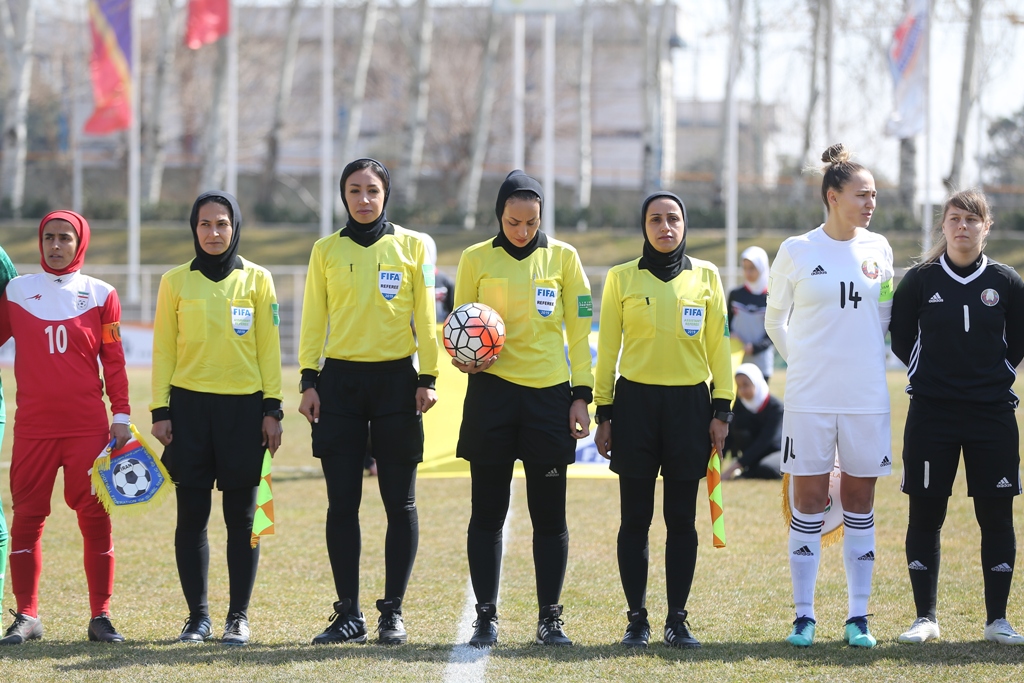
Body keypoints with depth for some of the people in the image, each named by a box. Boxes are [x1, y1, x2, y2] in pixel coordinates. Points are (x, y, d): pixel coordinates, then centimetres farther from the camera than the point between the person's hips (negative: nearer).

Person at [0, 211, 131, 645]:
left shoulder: (100, 295, 6)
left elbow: (114, 361, 6)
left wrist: (121, 416, 2)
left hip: (88, 426, -1)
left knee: (95, 516, -3)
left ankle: (100, 616, 4)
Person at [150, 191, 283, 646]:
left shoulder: (257, 280, 5)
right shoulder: (176, 282, 5)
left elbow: (269, 347, 5)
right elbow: (164, 349, 5)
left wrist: (272, 409, -1)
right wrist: (160, 411, -1)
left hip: (244, 407, 0)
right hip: (190, 406, 0)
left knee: (241, 516, 1)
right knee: (192, 515, 0)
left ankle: (238, 617, 7)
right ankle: (197, 616, 7)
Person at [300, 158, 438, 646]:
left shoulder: (412, 247, 5)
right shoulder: (326, 251, 8)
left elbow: (425, 316, 4)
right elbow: (313, 318, 8)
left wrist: (428, 377, -3)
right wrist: (308, 380, 0)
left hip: (396, 379, -1)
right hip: (340, 381, 1)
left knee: (399, 503, -1)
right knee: (342, 503, -1)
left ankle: (392, 613, 5)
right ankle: (348, 615, 5)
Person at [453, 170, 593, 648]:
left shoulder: (562, 257, 6)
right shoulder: (476, 260, 4)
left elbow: (578, 330, 7)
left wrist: (582, 394, 1)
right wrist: (464, 357, -12)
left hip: (549, 393, 0)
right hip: (492, 393, 0)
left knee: (549, 514, 2)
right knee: (488, 511, 1)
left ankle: (550, 619, 8)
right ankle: (486, 617, 7)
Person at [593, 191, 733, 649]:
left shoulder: (706, 277, 7)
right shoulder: (622, 278, 5)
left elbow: (718, 346, 8)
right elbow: (607, 348, 6)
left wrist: (722, 410, 2)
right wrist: (603, 413, 2)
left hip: (690, 404, 1)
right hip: (636, 402, -1)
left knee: (682, 519, 1)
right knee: (636, 517, 0)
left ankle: (678, 620, 7)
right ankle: (636, 619, 5)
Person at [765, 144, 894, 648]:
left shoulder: (878, 249, 6)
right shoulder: (797, 251, -1)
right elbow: (774, 319, 11)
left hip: (867, 398, 2)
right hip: (809, 398, -2)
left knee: (860, 506, 5)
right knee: (808, 505, 0)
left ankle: (858, 618, 9)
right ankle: (804, 616, 6)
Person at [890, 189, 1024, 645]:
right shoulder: (920, 280, 0)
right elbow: (900, 334, 11)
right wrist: (925, 373, 7)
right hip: (931, 415, 0)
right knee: (925, 514, 1)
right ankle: (925, 617, 9)